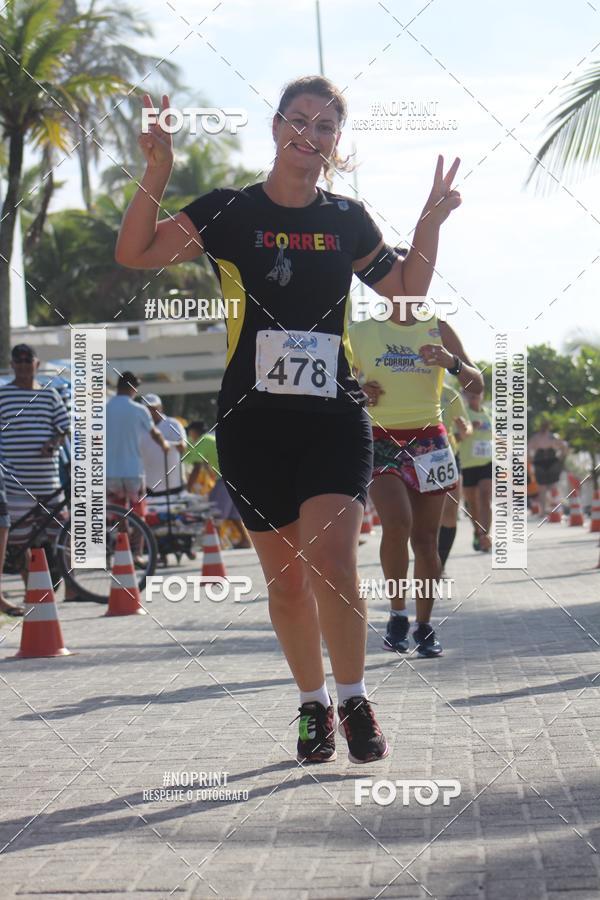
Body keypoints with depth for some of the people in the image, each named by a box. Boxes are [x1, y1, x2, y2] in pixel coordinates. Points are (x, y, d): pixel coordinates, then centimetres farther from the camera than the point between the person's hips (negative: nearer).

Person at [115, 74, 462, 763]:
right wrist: (157, 173, -18)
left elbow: (406, 289, 18)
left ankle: (354, 699, 2)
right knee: (285, 578, 7)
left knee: (330, 560, -17)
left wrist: (430, 222, 4)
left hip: (335, 416, 0)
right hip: (252, 422, 0)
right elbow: (134, 254, -7)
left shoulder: (347, 220, 8)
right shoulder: (228, 212, 1)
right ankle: (313, 704, 26)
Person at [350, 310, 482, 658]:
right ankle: (398, 614, -8)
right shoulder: (360, 333, 4)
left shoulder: (438, 328, 6)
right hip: (381, 440, -2)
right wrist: (357, 391, -8)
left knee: (425, 537, 2)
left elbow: (477, 382, 4)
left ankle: (425, 626, 12)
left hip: (428, 441, 2)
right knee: (397, 523, -23)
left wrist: (452, 362, -17)